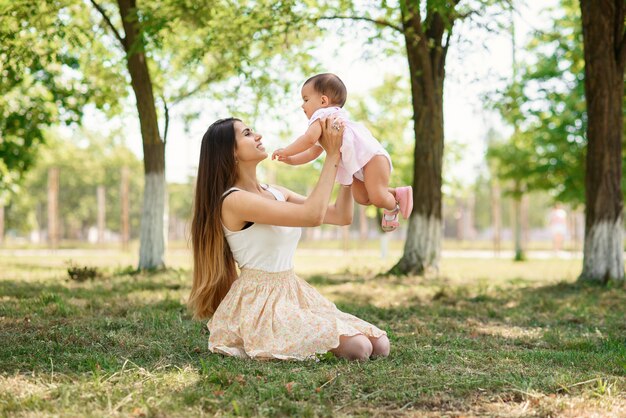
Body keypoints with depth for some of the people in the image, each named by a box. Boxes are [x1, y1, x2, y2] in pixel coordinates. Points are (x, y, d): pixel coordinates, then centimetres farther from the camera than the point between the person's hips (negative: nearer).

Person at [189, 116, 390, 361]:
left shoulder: (276, 193, 11)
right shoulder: (234, 200, -16)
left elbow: (342, 215, 9)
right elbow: (312, 216, -24)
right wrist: (332, 156, -17)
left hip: (293, 294, 8)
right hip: (259, 303, -8)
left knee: (380, 346, -2)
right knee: (358, 348, -20)